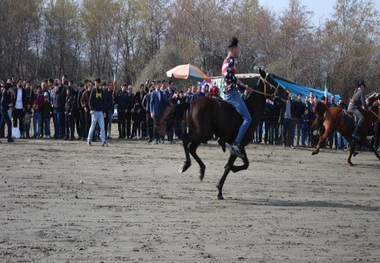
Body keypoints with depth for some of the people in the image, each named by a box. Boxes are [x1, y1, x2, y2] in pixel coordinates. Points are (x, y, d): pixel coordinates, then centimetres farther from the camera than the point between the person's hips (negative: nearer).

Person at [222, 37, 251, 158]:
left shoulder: (227, 61, 20)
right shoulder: (231, 60, -11)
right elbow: (227, 75, -26)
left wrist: (243, 86, 16)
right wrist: (237, 81, -10)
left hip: (228, 92, 11)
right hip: (232, 93, -11)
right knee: (247, 118, -16)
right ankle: (236, 144, -24)